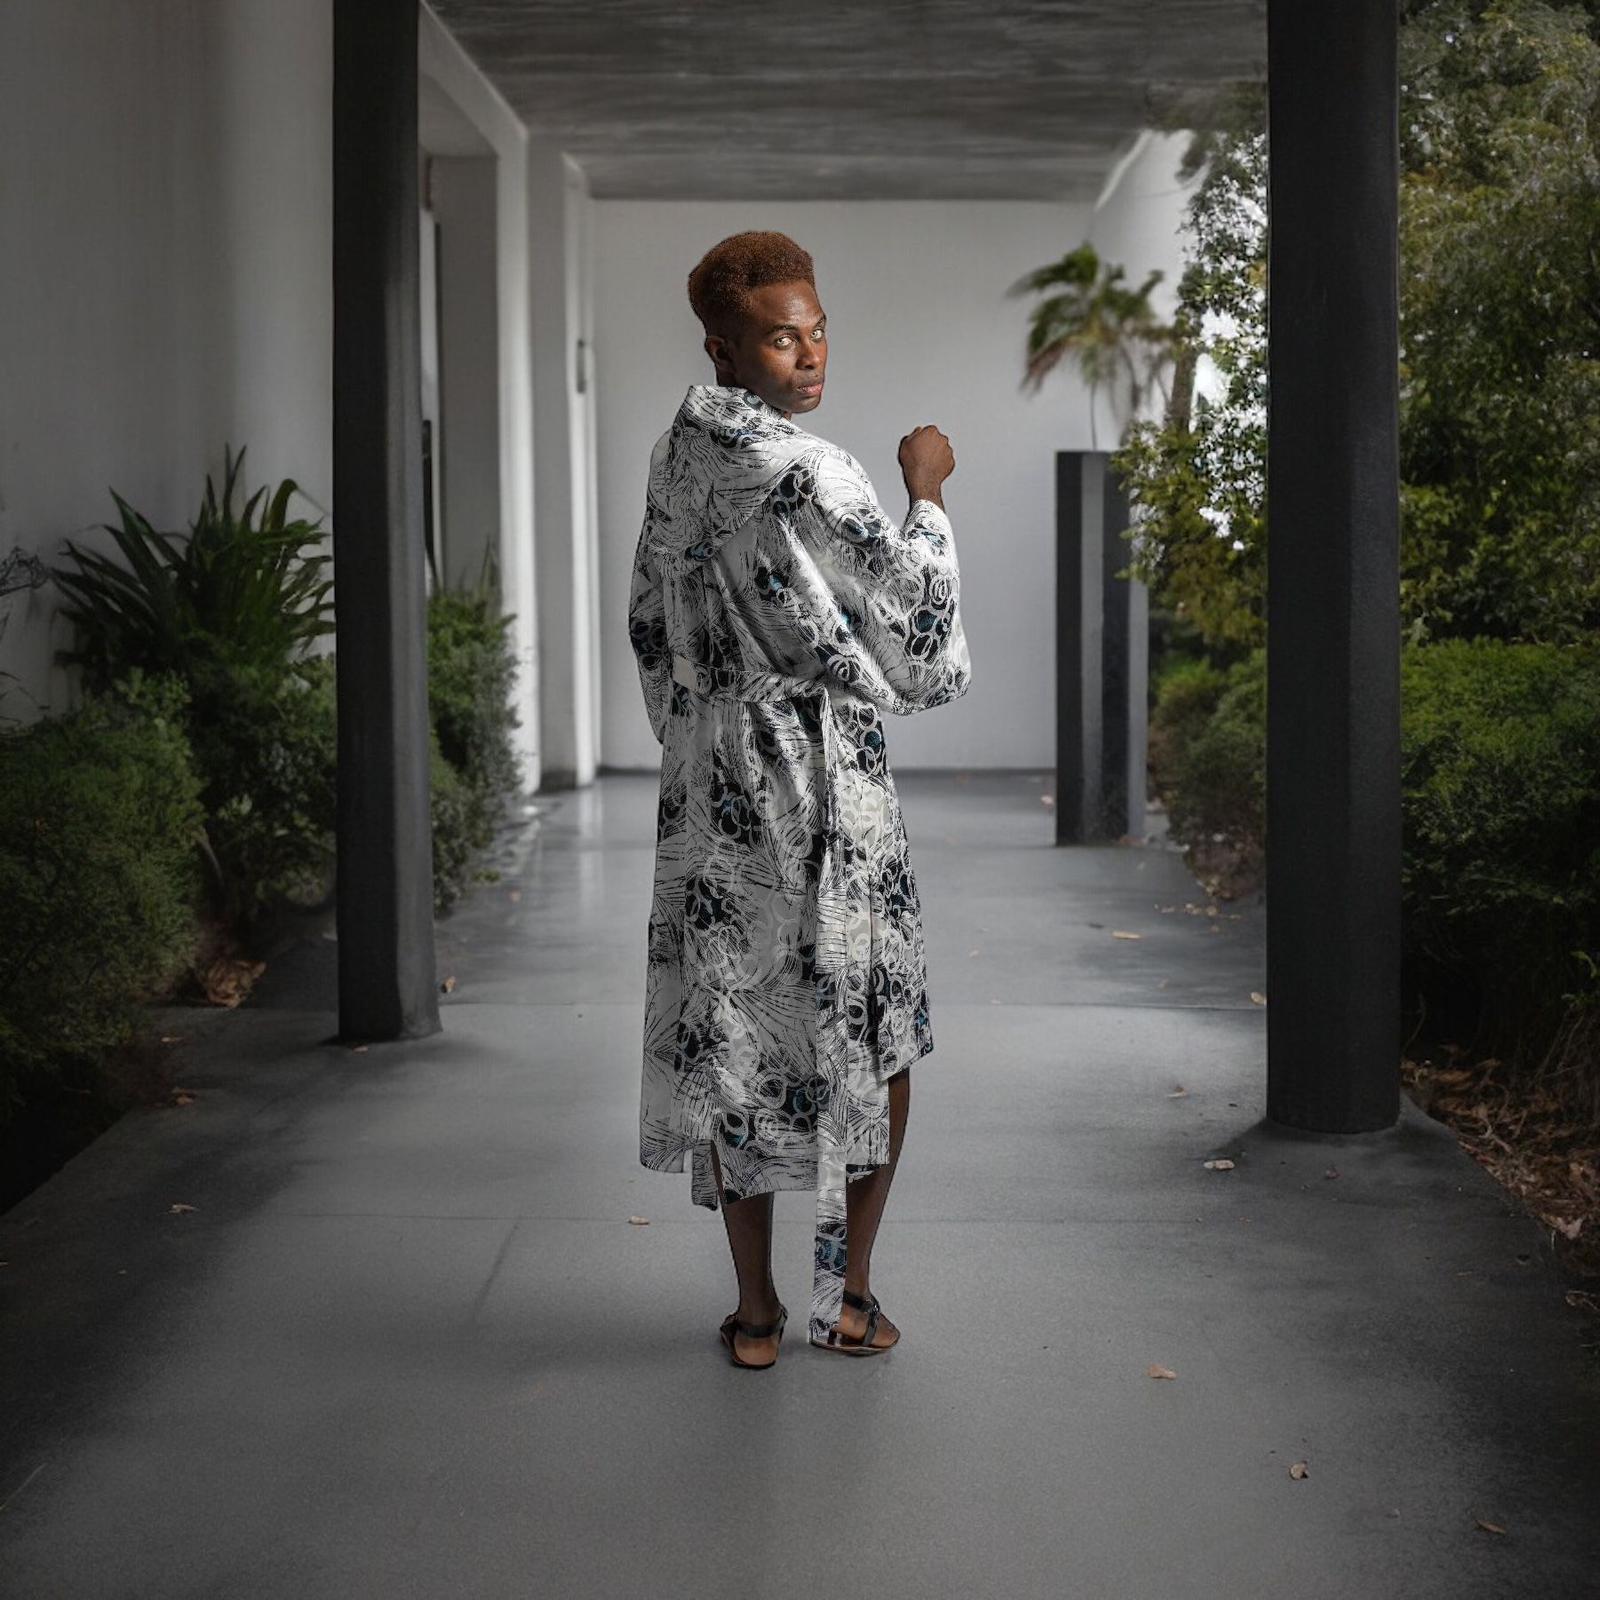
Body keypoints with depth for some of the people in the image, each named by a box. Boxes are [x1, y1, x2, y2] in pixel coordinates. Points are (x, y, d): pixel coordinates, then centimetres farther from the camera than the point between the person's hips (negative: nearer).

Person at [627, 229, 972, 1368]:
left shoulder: (677, 459, 7)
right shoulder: (807, 473, -18)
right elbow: (917, 619, -11)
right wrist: (927, 490, 2)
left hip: (711, 792, 7)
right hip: (825, 790, -7)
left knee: (730, 1042, 10)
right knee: (876, 1042, 10)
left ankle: (758, 1311, 18)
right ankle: (850, 1294, 18)